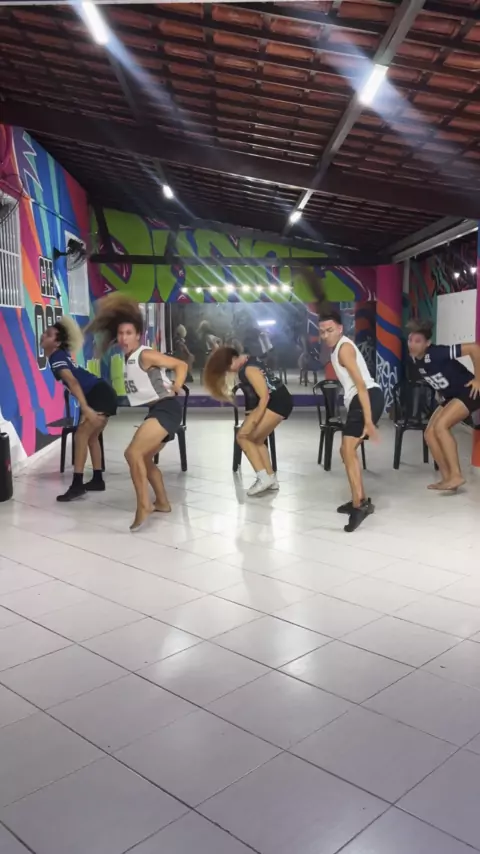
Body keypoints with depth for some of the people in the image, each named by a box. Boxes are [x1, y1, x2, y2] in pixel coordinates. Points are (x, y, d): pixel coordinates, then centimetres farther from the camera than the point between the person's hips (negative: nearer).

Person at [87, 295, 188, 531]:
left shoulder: (146, 355, -13)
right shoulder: (128, 359, 11)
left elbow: (181, 364, -12)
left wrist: (177, 386, -21)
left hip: (166, 408, -10)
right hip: (156, 411, 10)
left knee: (133, 453, -22)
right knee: (144, 457, 22)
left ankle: (143, 506, -17)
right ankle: (162, 503, 36)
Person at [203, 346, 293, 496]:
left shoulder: (249, 369, -20)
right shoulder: (245, 361, 8)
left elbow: (264, 396, -23)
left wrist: (252, 423, -22)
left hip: (277, 403, -10)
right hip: (273, 402, 10)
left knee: (243, 437, -9)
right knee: (255, 440, 15)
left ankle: (264, 478, -9)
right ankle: (271, 478, 18)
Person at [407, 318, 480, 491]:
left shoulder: (437, 353, -27)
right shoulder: (414, 360, -4)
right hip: (451, 397, 8)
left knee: (440, 426, -25)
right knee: (430, 434, -1)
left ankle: (456, 475, -18)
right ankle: (447, 478, 6)